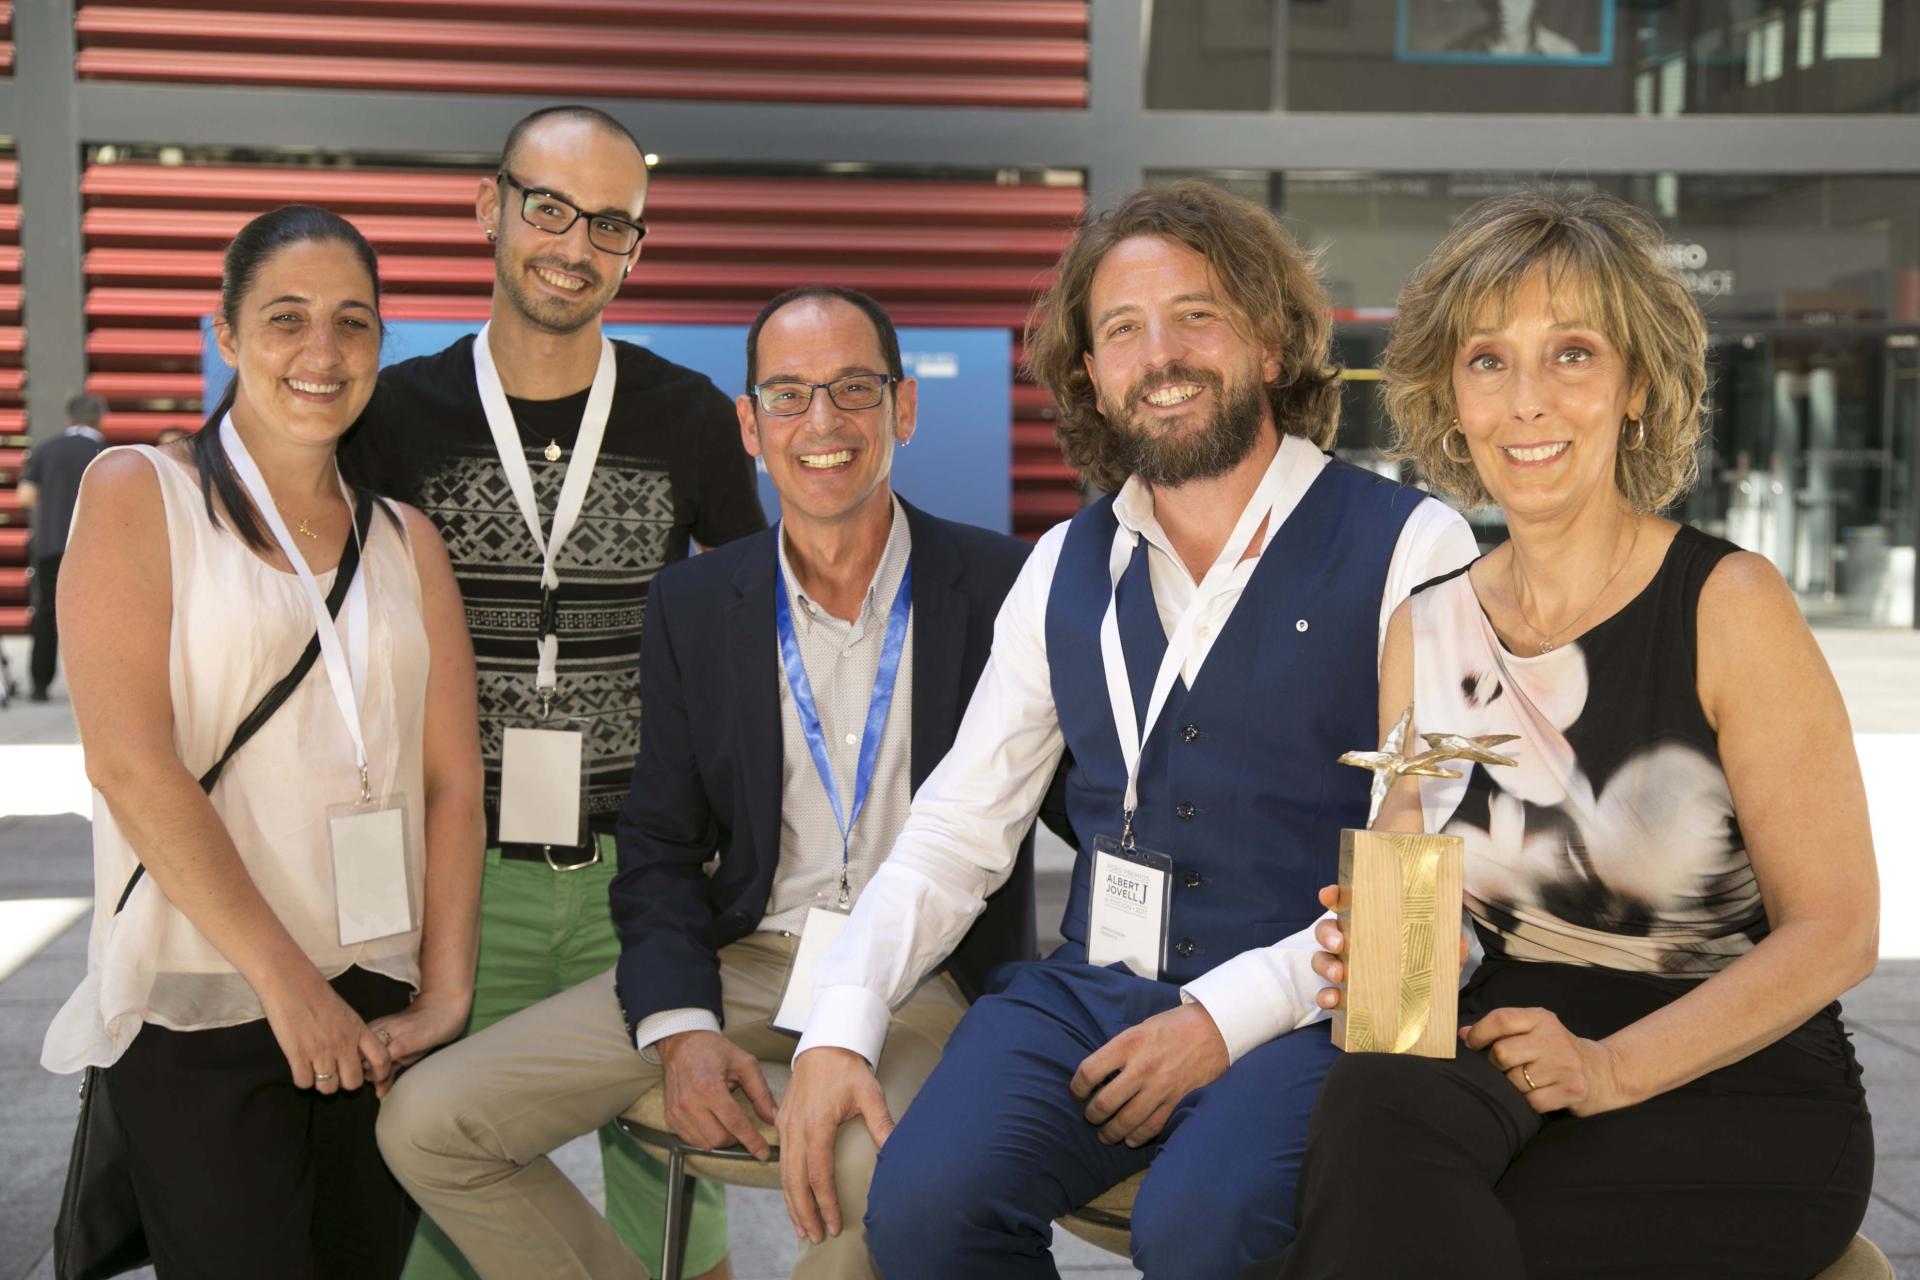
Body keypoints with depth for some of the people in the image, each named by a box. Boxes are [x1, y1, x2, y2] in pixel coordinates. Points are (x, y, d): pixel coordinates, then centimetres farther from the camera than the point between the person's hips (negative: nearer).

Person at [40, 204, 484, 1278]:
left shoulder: (408, 543, 13)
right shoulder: (139, 495, -1)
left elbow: (452, 782, 7)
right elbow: (130, 761, -11)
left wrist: (447, 996, -4)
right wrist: (285, 979, -13)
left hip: (381, 1015, 4)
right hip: (200, 1020, -4)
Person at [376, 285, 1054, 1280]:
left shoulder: (1003, 586, -3)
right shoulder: (693, 607, 8)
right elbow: (659, 846, 10)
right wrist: (681, 1029, -7)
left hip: (926, 976, -3)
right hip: (743, 963, 4)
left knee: (885, 1171, -38)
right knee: (427, 1124, -8)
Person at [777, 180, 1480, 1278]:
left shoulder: (1410, 548, 0)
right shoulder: (1065, 570, 14)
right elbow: (952, 836, 14)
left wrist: (1226, 1015, -14)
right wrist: (838, 1031, -1)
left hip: (1305, 1013, -3)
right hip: (1089, 996, 4)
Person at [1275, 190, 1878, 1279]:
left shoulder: (1731, 607, -7)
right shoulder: (1425, 630, 8)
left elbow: (1835, 932, -8)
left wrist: (1609, 1067, -18)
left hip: (1735, 1102, -4)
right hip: (1503, 1080, 4)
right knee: (1372, 1094, -32)